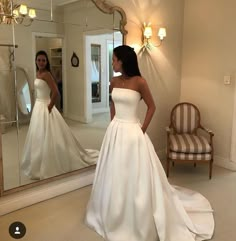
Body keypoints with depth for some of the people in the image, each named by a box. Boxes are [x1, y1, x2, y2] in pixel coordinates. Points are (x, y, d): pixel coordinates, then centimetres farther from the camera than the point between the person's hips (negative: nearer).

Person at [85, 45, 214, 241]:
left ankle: (138, 221, 24)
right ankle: (114, 216, 38)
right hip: (115, 131, 6)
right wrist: (113, 125, 12)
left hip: (132, 132, -6)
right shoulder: (114, 81, 4)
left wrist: (143, 129, -7)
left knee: (135, 177, 4)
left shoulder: (139, 82, -13)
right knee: (114, 175, 16)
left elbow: (152, 107, -6)